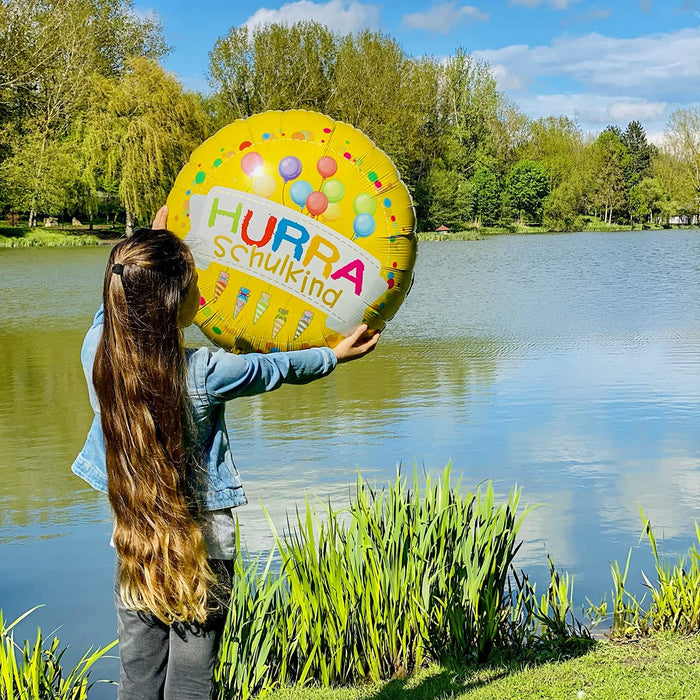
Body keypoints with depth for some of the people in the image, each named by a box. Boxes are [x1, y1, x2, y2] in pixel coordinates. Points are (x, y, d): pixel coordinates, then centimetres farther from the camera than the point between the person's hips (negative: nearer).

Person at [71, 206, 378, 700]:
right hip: (203, 541, -4)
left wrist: (151, 252, 24)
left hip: (134, 539, 4)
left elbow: (114, 306, 13)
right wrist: (334, 355, 16)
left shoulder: (97, 351, -11)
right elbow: (276, 368, -2)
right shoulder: (205, 373, -21)